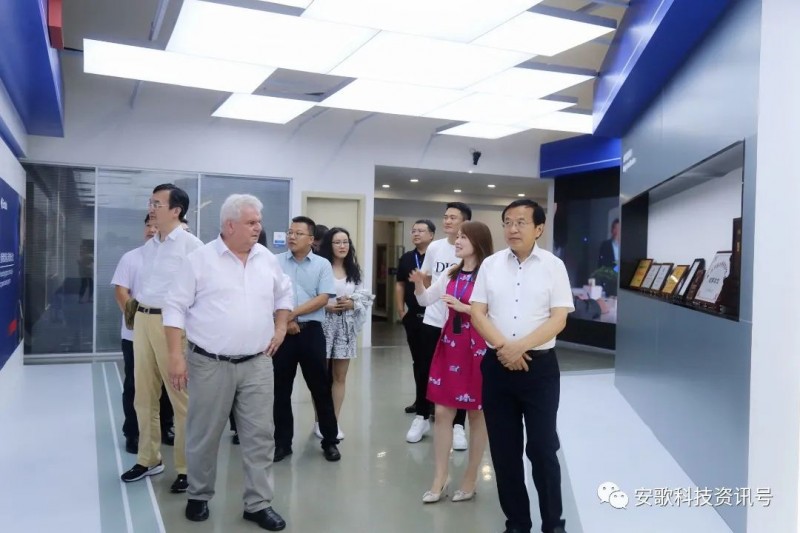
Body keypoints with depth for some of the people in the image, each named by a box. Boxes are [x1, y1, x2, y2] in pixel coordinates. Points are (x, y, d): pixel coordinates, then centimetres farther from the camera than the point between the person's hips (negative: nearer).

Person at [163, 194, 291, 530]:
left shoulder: (267, 260, 7)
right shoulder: (200, 259, -7)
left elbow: (284, 294, 22)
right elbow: (176, 307, -6)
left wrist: (280, 328, 9)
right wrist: (176, 355, -12)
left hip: (257, 364, 4)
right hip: (210, 364, -3)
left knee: (260, 435, 5)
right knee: (204, 435, 9)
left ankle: (259, 504, 17)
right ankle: (199, 496, 30)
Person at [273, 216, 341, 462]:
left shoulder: (322, 265, 2)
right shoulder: (275, 262, 4)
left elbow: (323, 299, -8)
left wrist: (293, 314, -13)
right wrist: (284, 320, -11)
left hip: (310, 331, -1)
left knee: (320, 387, 5)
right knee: (281, 389, 8)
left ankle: (330, 441, 18)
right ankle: (282, 442, 21)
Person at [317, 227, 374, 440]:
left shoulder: (354, 270, 9)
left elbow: (364, 298, 7)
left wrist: (351, 304, -11)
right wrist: (326, 306, -21)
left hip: (346, 327, 4)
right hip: (323, 325, -4)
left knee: (340, 377, 9)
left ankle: (335, 421, 18)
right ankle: (320, 421, 17)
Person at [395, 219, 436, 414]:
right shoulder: (406, 258, 10)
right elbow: (400, 285, 14)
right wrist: (401, 311, 8)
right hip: (412, 316, 6)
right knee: (417, 359, 14)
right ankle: (420, 399, 26)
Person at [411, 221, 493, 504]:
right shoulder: (451, 274, 10)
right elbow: (426, 299, 13)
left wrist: (463, 307, -20)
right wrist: (419, 284, -6)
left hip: (477, 348, -6)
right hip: (449, 344, 7)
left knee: (476, 414, 8)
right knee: (442, 411, 8)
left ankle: (471, 477, 23)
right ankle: (439, 478, 19)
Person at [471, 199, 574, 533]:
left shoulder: (553, 265, -2)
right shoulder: (490, 264, 5)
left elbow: (559, 319, -7)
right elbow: (477, 313, 2)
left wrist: (520, 346, -16)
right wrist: (504, 347, -12)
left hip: (540, 365, -2)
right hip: (497, 365, 3)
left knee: (542, 447, 5)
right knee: (504, 448, 10)